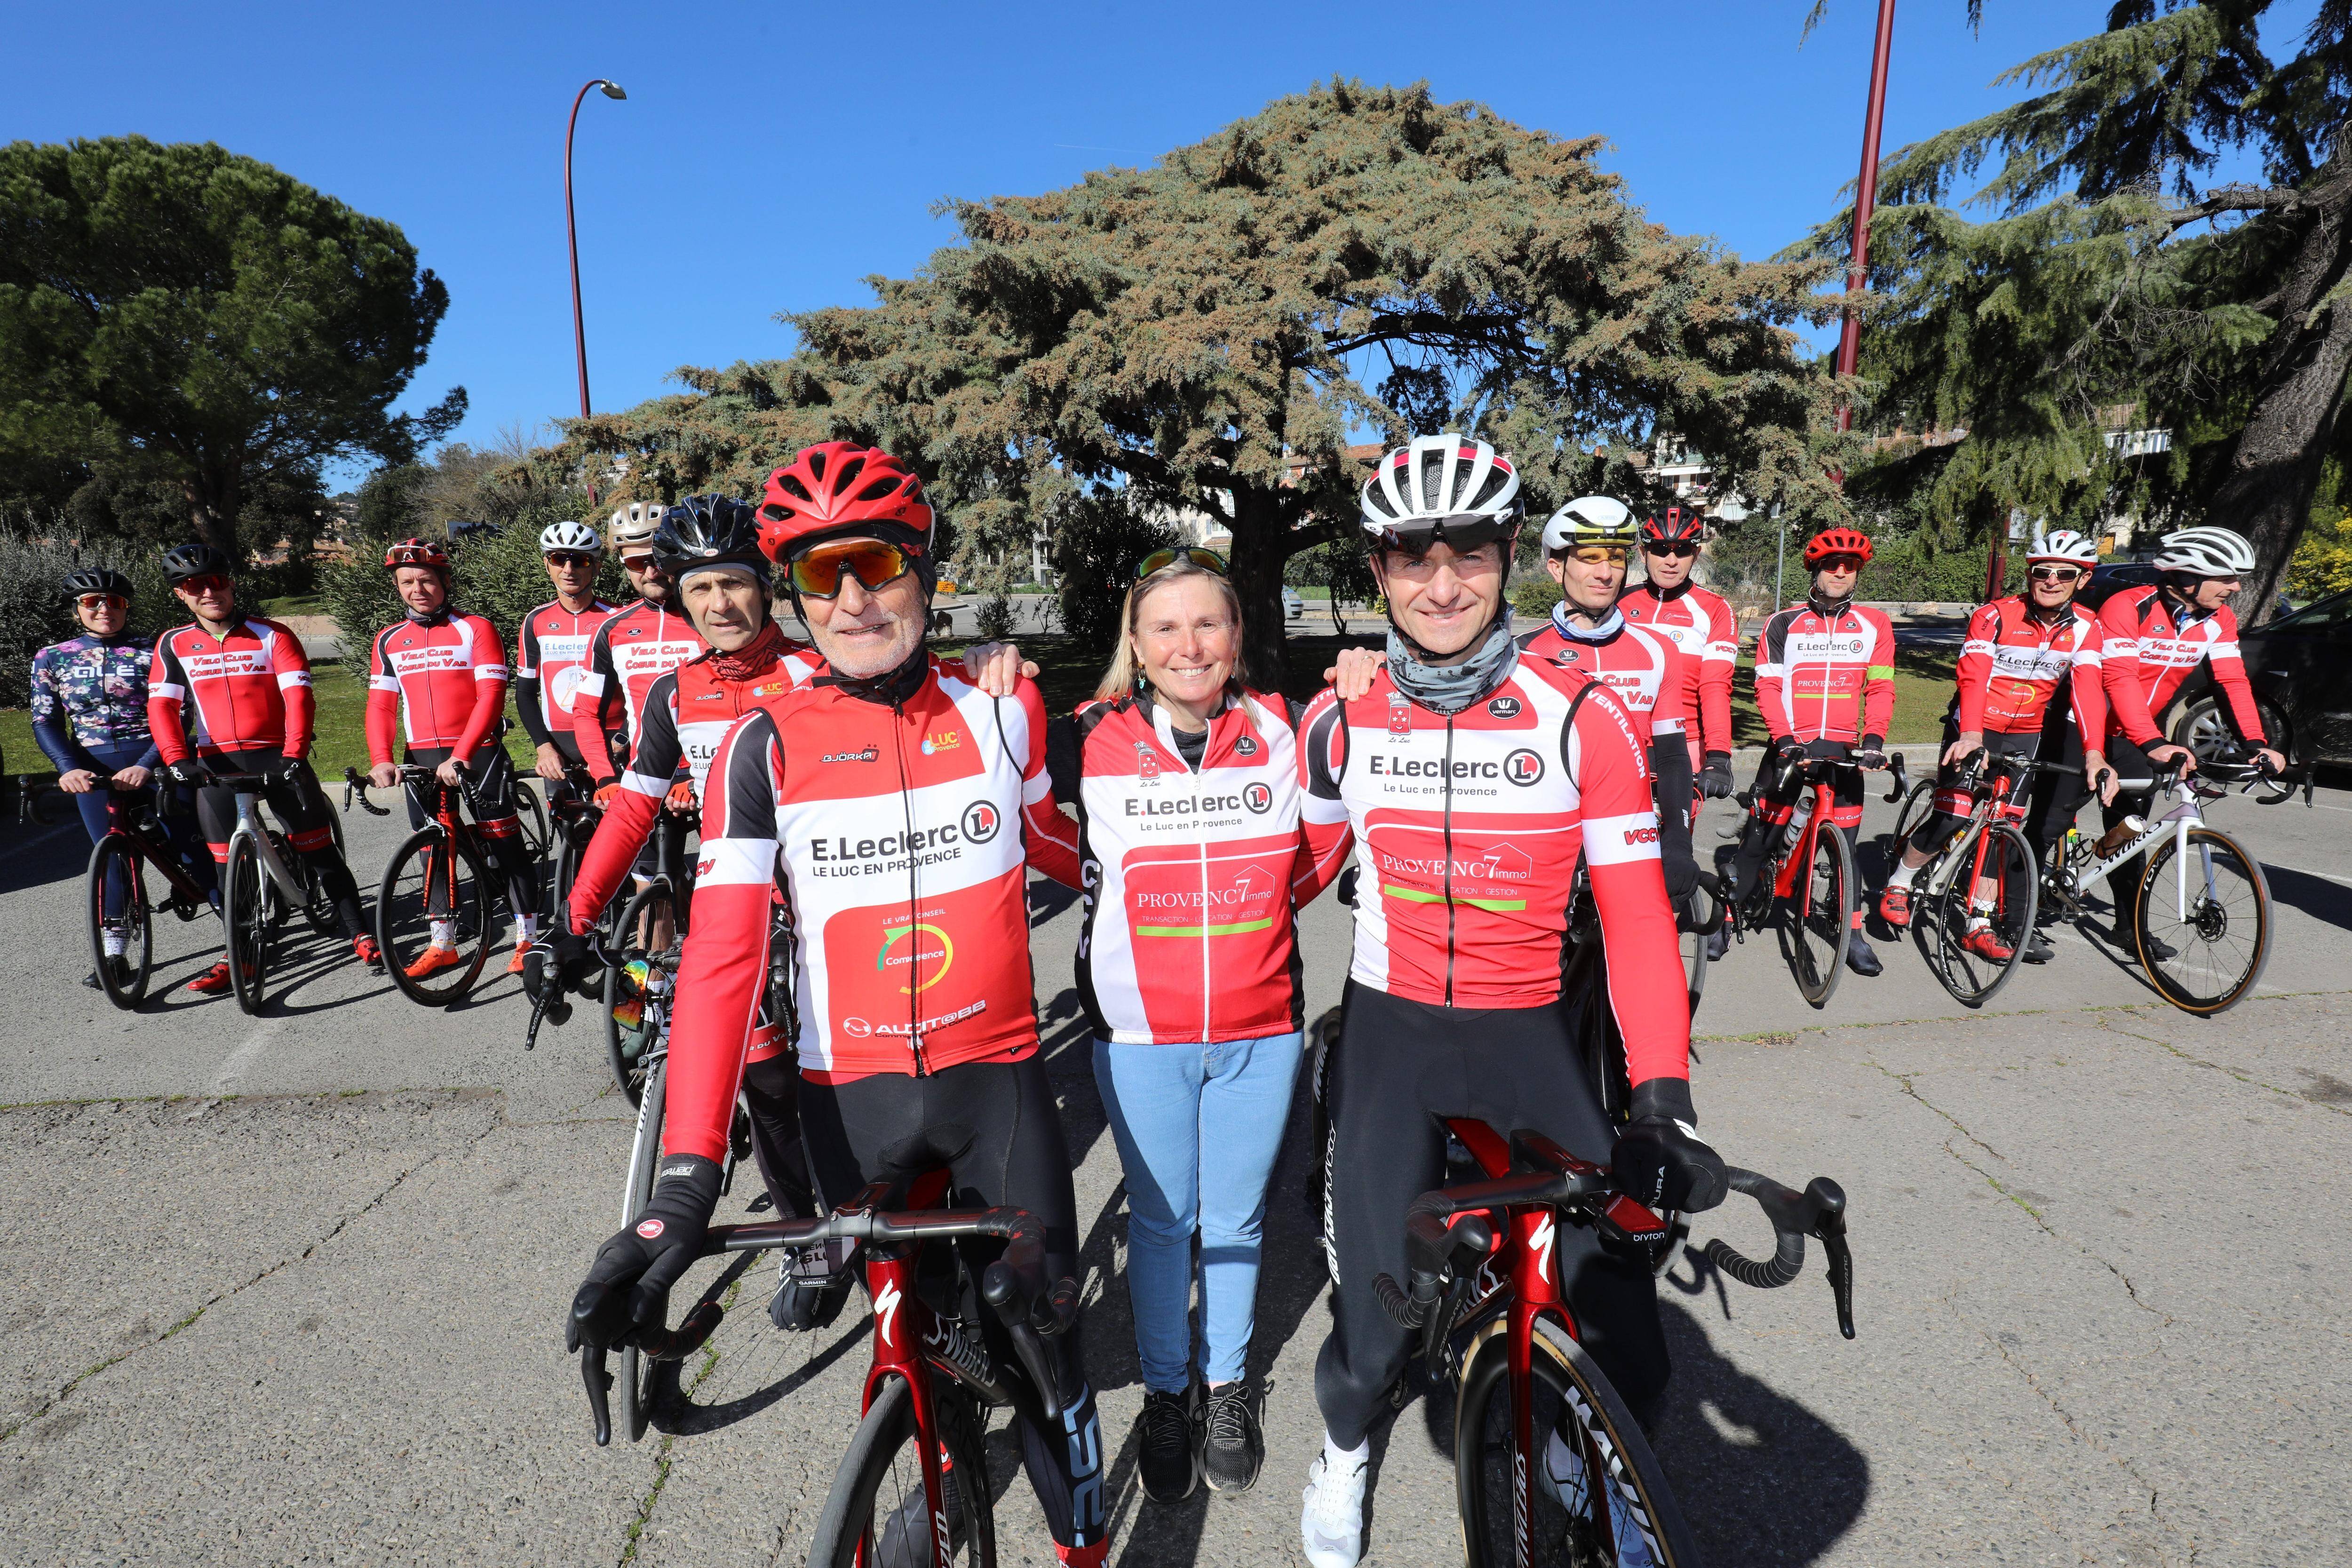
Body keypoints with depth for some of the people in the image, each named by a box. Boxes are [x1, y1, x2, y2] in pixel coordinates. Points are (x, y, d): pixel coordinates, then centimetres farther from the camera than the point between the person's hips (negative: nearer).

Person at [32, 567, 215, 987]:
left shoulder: (151, 654, 1)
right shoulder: (52, 659, 9)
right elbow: (45, 722, 5)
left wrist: (146, 765, -21)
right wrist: (69, 768, -13)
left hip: (154, 762, -2)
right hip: (94, 769, 2)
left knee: (187, 846, -8)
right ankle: (112, 953, 13)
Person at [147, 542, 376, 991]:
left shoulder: (271, 635, 1)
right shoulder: (174, 645, 8)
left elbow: (298, 696, -8)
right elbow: (162, 706, 1)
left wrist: (294, 752, -21)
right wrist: (178, 759, -15)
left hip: (277, 757, -2)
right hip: (216, 766, 2)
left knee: (319, 850, -2)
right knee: (227, 864, 3)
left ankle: (359, 934, 7)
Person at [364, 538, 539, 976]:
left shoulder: (476, 629, -4)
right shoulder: (389, 641, 10)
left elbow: (490, 697, -13)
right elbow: (381, 706, 8)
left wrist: (459, 758, -21)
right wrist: (381, 759, -9)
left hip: (478, 753, -5)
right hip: (423, 759, 5)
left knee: (505, 845, -5)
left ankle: (528, 938, 5)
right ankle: (442, 944, 20)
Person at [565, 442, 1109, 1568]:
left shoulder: (1001, 712, -5)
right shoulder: (767, 746, -9)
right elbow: (720, 958, -15)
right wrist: (685, 1180, -22)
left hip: (998, 1077, 0)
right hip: (853, 1093, 0)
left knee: (1040, 1335, 10)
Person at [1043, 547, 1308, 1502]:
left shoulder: (1280, 733, -3)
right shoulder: (1091, 744, -7)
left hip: (1258, 1032, 1)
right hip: (1140, 1035, -1)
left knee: (1236, 1216, 17)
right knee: (1161, 1219, 14)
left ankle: (1228, 1385, 41)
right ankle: (1165, 1392, 37)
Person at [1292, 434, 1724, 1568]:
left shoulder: (1583, 720, -9)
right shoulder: (1339, 723, -5)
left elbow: (1637, 921, -8)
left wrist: (1663, 1097, -13)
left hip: (1530, 1037, 0)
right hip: (1388, 1037, 0)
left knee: (1627, 1360, 1)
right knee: (1376, 1326, 1)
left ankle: (1565, 1446, 39)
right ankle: (1344, 1446, 39)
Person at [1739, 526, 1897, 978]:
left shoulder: (1874, 625, 6)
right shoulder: (1783, 623, 0)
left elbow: (1880, 688, 2)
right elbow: (1768, 686, -6)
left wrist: (1874, 738, -13)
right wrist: (1784, 739, -18)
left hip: (1844, 748, 2)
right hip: (1791, 745, -2)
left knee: (1845, 844, 4)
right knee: (1759, 837, -1)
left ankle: (1853, 932, 15)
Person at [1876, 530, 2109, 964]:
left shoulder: (2085, 628, -6)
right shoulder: (1995, 616, -16)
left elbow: (2088, 689, -19)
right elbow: (1973, 676, -29)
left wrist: (2093, 753, -34)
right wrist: (1970, 735, -45)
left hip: (2026, 736, 3)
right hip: (1973, 730, -3)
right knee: (1952, 818, -11)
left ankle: (1979, 924, 9)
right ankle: (1897, 885, 13)